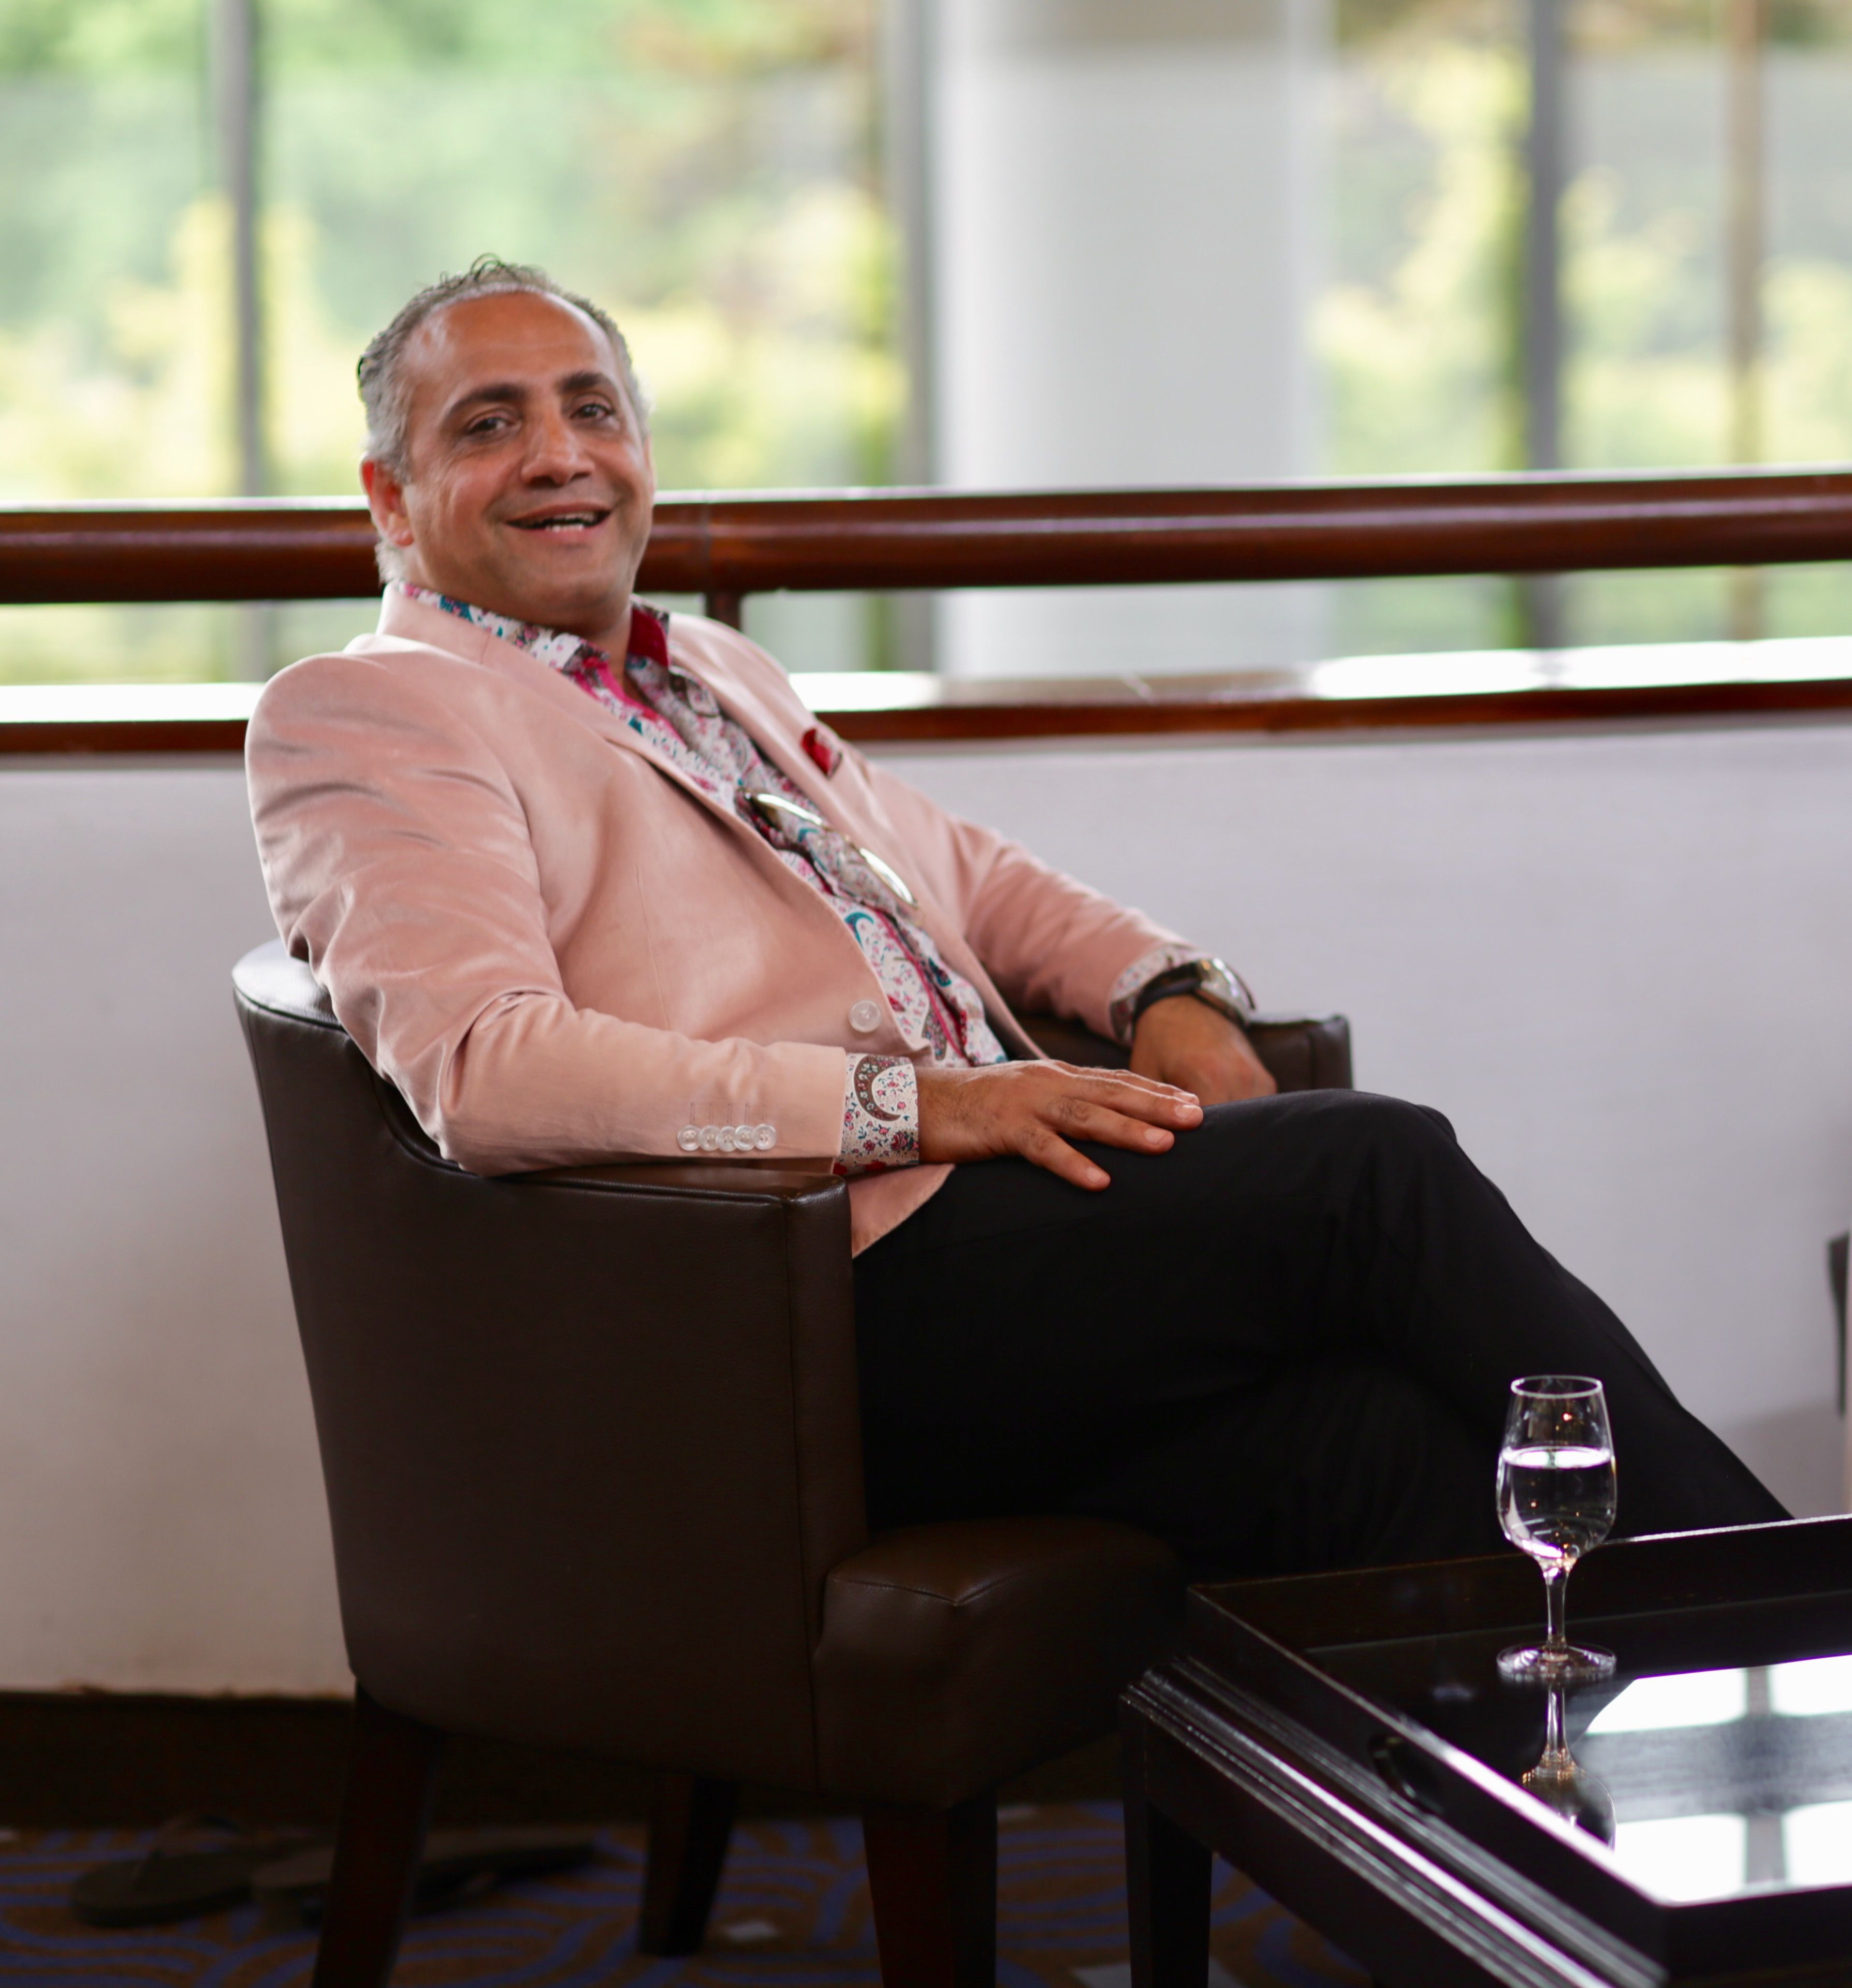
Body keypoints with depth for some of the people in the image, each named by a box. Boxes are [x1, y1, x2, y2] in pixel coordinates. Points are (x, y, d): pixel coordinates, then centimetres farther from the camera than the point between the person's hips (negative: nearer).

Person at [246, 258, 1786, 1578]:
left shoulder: (717, 672, 27)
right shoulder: (362, 715, 1)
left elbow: (959, 871, 35)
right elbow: (486, 1076, -15)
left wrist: (1159, 988, 12)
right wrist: (912, 1103, -19)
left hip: (994, 1204, 7)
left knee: (1363, 1434, -22)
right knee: (1369, 1167, -20)